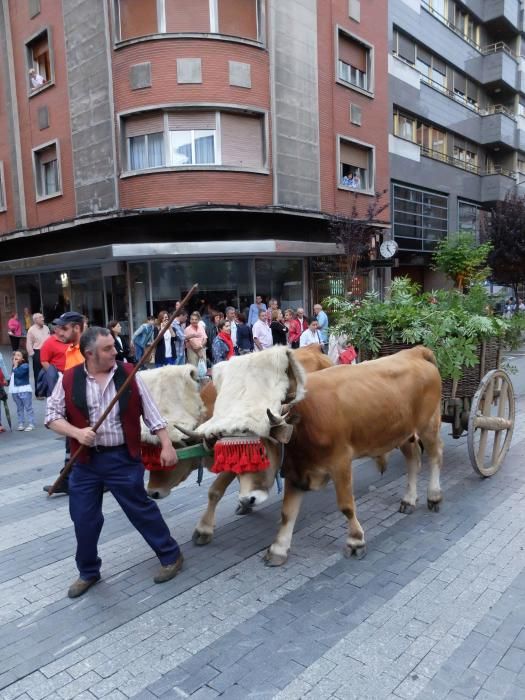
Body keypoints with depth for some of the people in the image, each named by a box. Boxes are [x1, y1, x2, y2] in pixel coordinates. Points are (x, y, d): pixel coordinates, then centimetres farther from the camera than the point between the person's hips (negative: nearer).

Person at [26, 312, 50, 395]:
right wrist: (32, 354, -11)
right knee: (38, 374, 3)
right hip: (37, 353, -5)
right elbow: (29, 344, -7)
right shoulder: (31, 330, -8)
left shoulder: (46, 328, 8)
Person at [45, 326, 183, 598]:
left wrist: (167, 445, -6)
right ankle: (88, 572, 35)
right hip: (85, 461, 2)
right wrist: (76, 432, -17)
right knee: (84, 518, 12)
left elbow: (151, 413, -2)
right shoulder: (69, 380, -4)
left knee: (141, 509, 7)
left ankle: (171, 556, 26)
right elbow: (53, 416, 0)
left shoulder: (129, 374, -5)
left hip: (123, 458, -2)